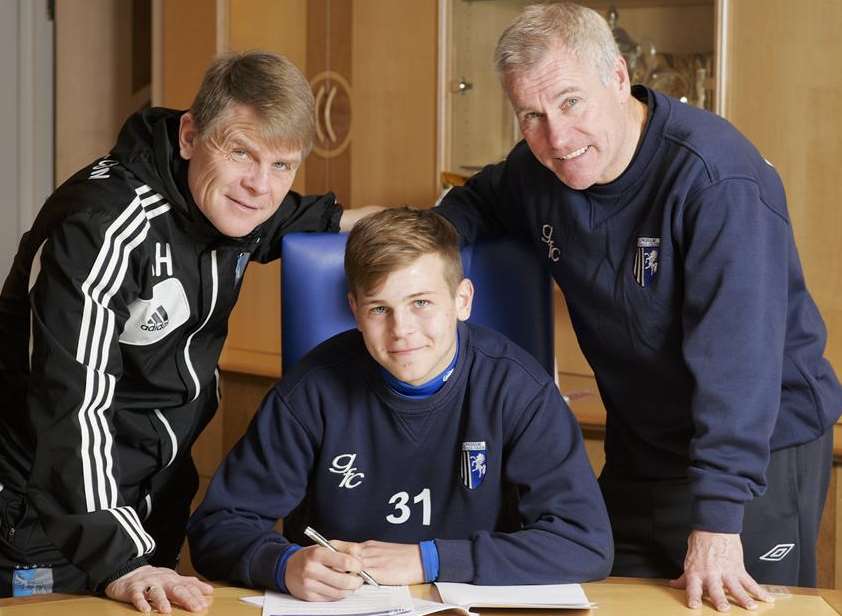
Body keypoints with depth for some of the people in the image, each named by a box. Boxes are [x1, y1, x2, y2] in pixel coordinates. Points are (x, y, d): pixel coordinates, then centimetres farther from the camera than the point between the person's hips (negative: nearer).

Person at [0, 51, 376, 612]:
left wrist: (338, 219, 9)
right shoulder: (103, 227, -27)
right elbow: (70, 403, -32)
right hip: (46, 519, -8)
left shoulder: (225, 200, -1)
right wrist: (116, 560, -37)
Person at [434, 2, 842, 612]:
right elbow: (479, 198, 21)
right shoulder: (538, 171, -4)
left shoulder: (720, 178, -27)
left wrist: (717, 518, -37)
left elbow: (735, 354, -32)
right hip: (640, 447, 6)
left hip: (765, 449, -6)